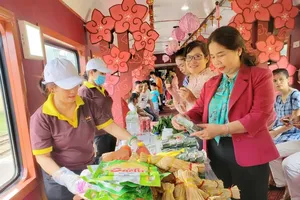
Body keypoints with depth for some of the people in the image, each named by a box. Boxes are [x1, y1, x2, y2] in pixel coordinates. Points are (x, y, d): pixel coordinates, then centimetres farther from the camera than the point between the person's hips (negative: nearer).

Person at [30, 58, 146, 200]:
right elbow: (43, 157, -17)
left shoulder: (88, 105, -8)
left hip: (89, 171, 4)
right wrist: (66, 177, -31)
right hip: (60, 180, -4)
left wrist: (131, 140, -22)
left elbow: (110, 125, -9)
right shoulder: (41, 118, -18)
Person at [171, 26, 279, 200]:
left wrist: (222, 129, -25)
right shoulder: (211, 83, 11)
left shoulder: (260, 75, -6)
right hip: (215, 152, 5)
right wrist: (184, 117, -12)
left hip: (248, 153, -4)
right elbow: (199, 111, 11)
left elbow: (260, 116, -16)